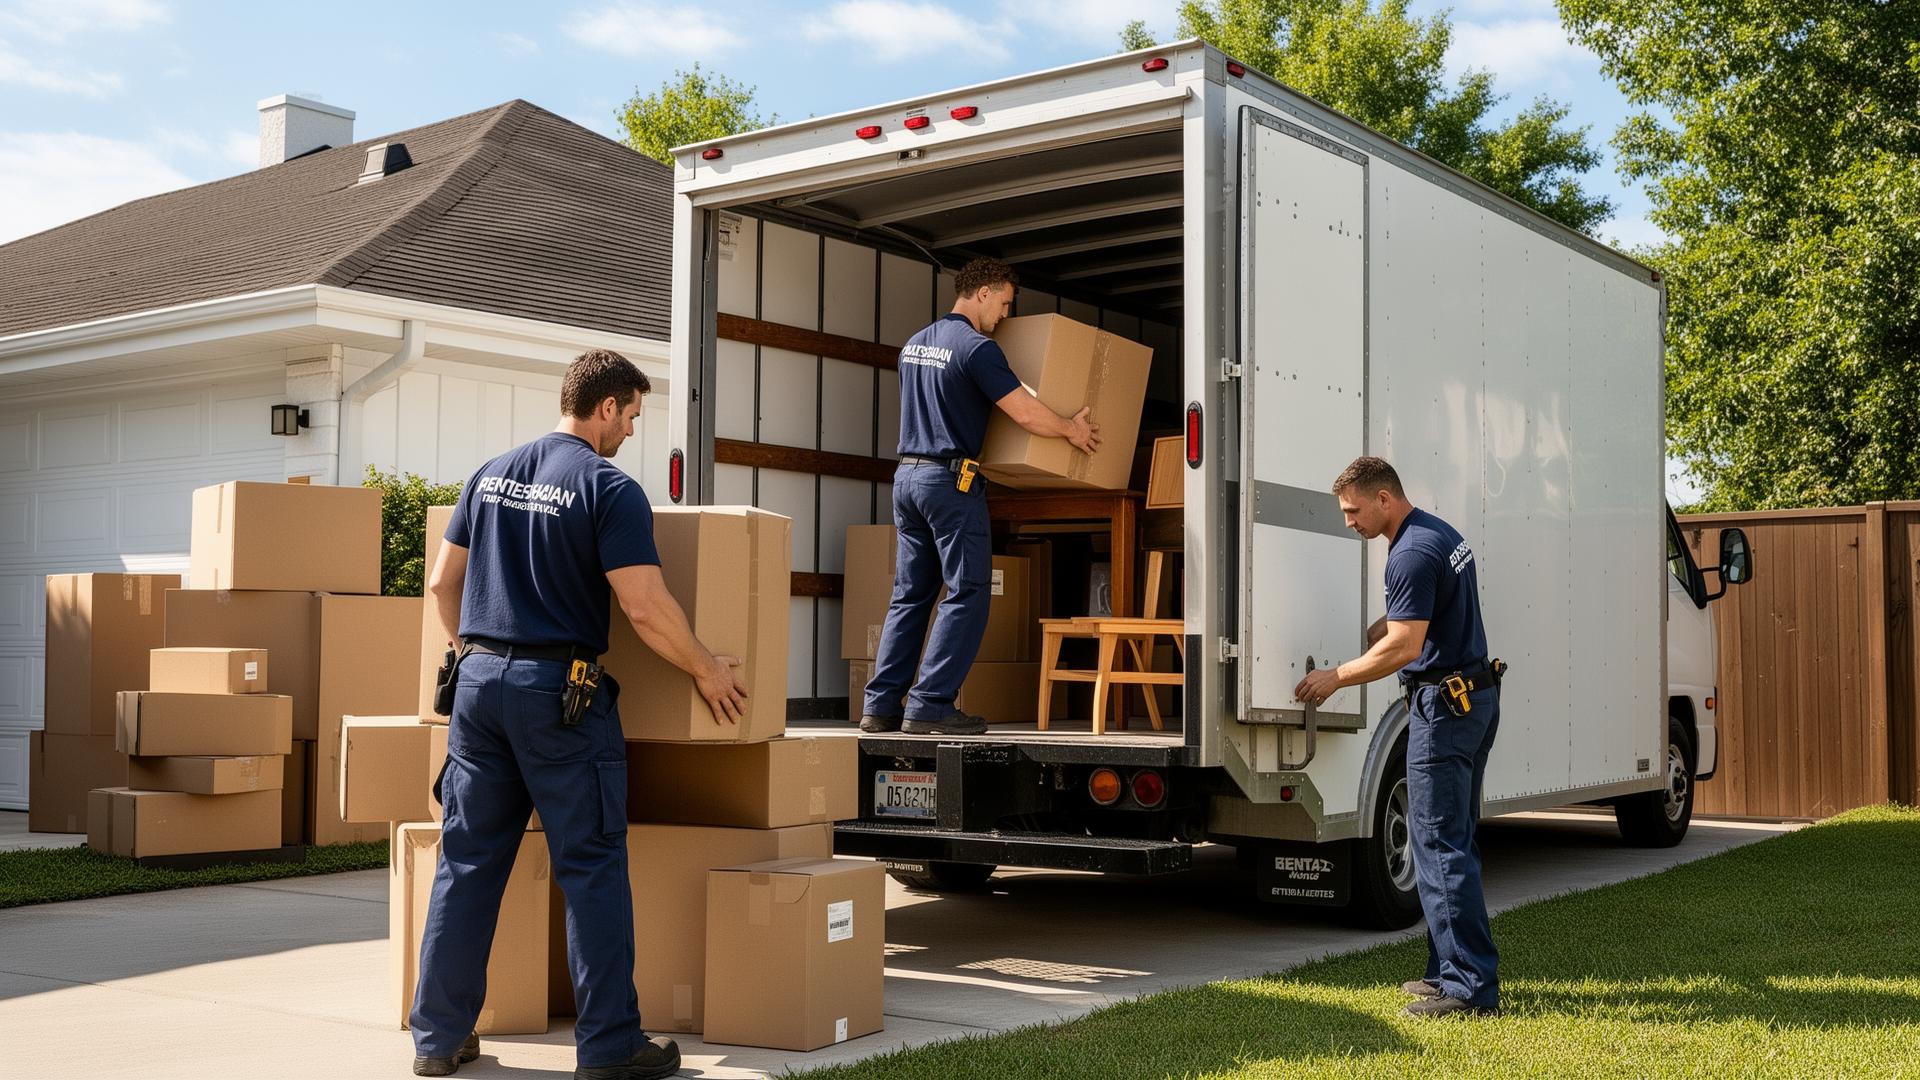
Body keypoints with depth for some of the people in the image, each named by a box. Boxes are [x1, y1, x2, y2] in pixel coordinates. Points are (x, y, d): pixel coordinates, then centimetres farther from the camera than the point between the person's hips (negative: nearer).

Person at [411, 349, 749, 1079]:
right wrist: (707, 670, 0)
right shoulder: (610, 488, -9)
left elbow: (443, 582, 16)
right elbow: (646, 609, -14)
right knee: (592, 869, 1)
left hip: (479, 681, 6)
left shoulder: (490, 475, 11)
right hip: (559, 691, -6)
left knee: (466, 863, 11)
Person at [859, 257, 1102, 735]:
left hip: (907, 475, 8)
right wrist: (1072, 428, 5)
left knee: (909, 595, 10)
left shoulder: (913, 345, 16)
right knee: (966, 593, -4)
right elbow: (1027, 413, -12)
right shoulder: (977, 348, -10)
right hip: (951, 479, -8)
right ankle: (930, 706, -9)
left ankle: (882, 706, 8)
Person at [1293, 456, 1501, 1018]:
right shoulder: (1443, 534, 15)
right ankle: (1451, 970, 20)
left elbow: (1404, 646, -21)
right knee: (1453, 840, 14)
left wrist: (1336, 677, -12)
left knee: (1440, 844, -7)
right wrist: (1388, 625, 14)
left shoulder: (1412, 553, -18)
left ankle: (1470, 985, -6)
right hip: (1477, 697, 11)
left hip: (1443, 705, -11)